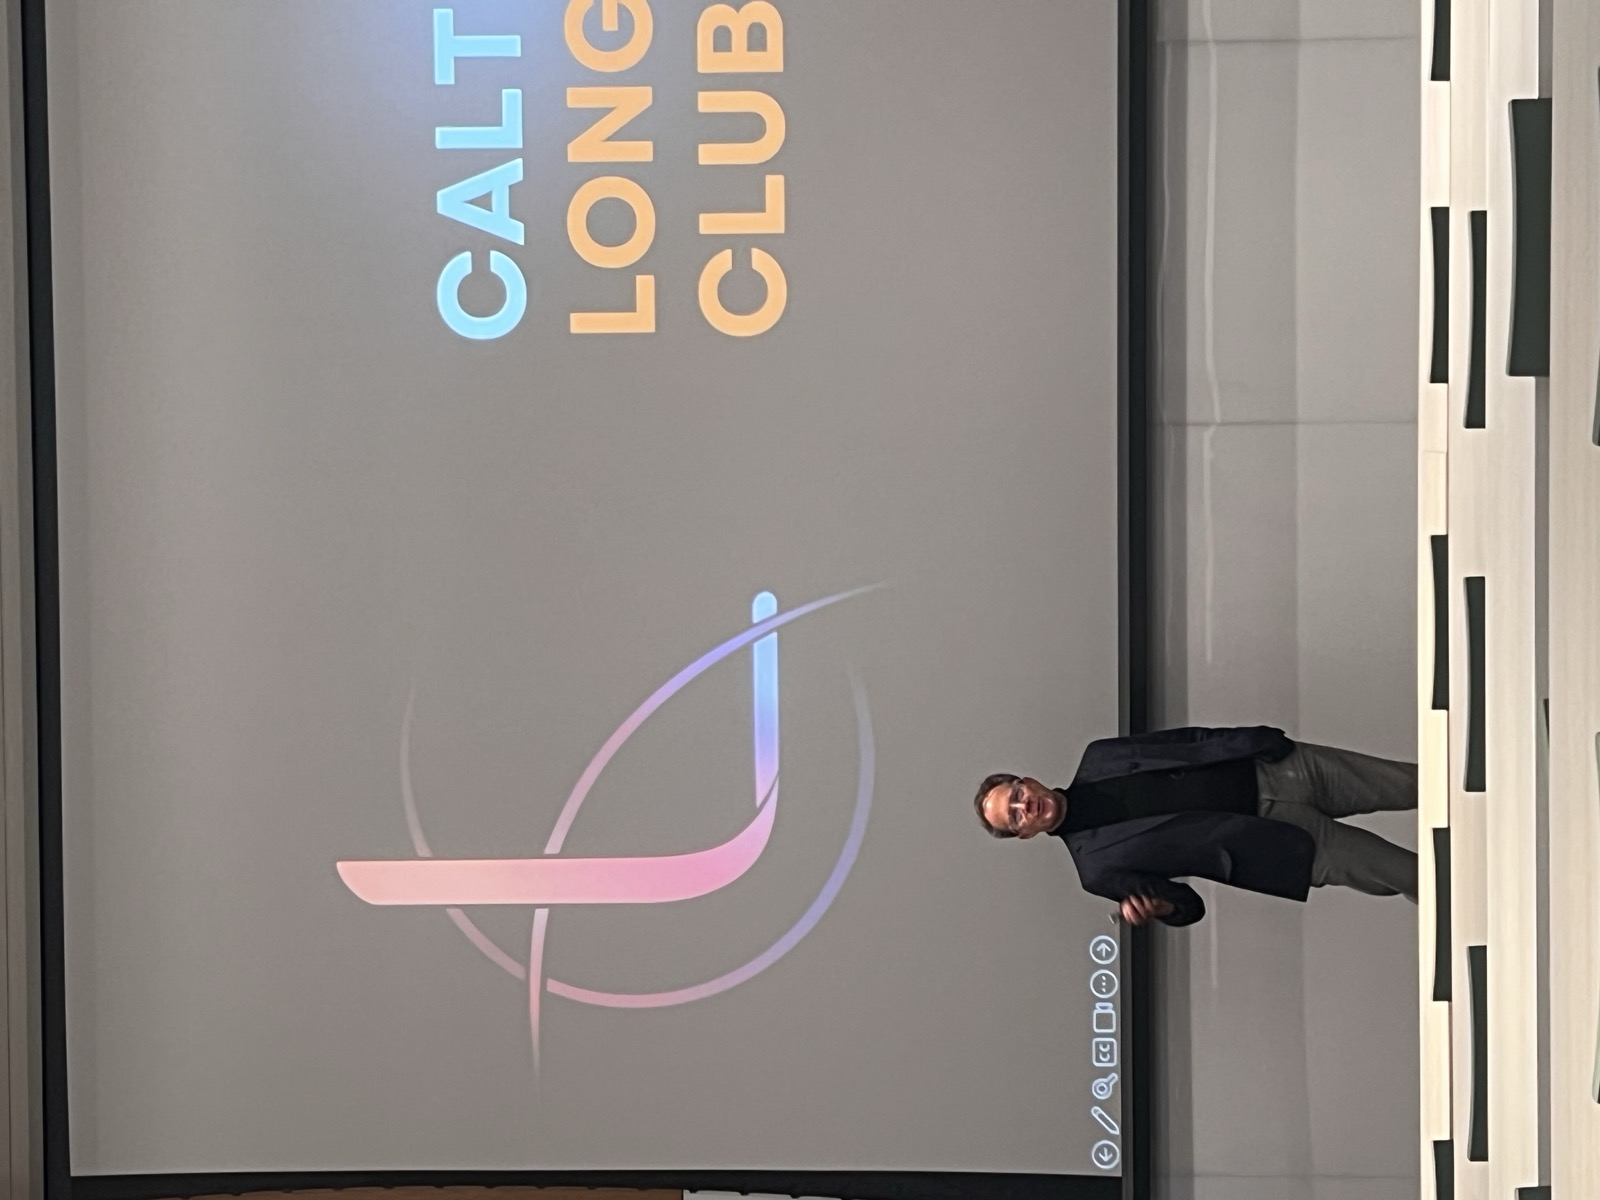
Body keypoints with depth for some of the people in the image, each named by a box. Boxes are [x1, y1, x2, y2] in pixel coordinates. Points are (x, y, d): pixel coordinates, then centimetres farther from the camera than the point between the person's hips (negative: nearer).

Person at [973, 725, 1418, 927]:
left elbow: (1190, 742, 7)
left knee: (1402, 785, 4)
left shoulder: (1096, 760, 1)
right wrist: (1156, 908, -28)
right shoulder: (1097, 866, -7)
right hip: (1276, 836, -3)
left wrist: (1262, 740, -4)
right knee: (1401, 875, -11)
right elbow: (1188, 904, -3)